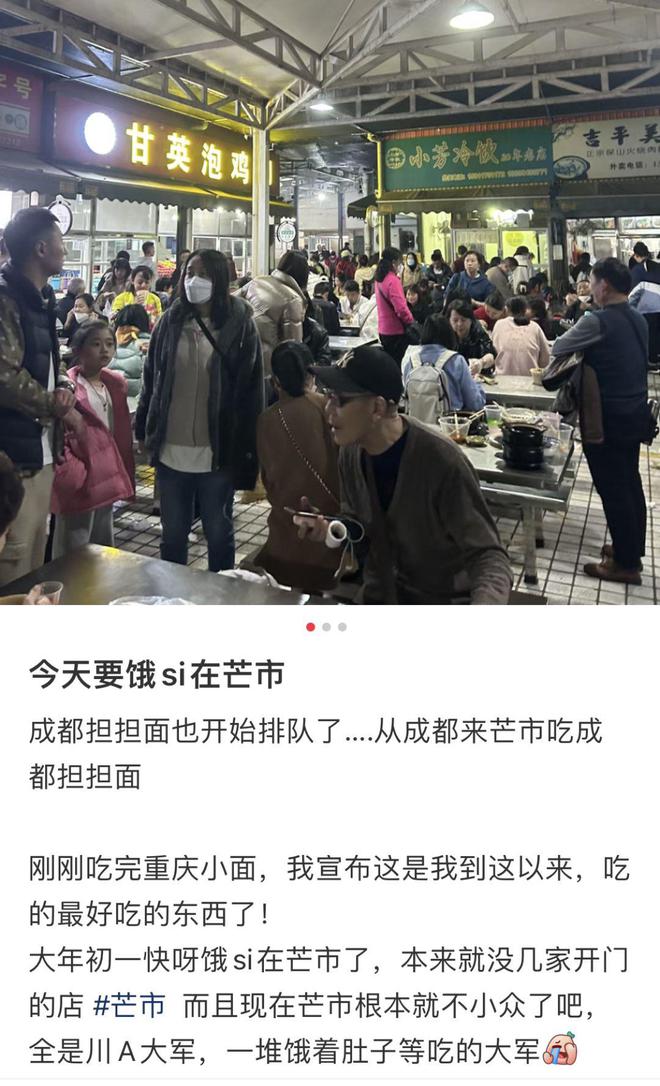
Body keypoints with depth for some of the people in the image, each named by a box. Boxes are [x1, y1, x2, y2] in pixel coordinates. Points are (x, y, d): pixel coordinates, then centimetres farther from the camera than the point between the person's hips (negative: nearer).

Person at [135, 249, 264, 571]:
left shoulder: (239, 325, -6)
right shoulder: (170, 320, 3)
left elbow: (250, 390, -7)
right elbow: (150, 378, 9)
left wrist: (246, 450, -9)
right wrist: (143, 430, 8)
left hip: (217, 453, -3)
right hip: (171, 450, 3)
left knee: (219, 533, 13)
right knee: (172, 533, 16)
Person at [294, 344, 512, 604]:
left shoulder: (442, 461, -30)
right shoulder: (350, 452, -10)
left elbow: (487, 554, -28)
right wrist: (330, 529, -18)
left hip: (443, 599, -5)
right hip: (379, 594, 6)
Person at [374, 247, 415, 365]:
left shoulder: (379, 279, 8)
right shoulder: (393, 280, -18)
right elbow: (401, 308, -24)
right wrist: (412, 322, -12)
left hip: (384, 330, 9)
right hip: (396, 331, -9)